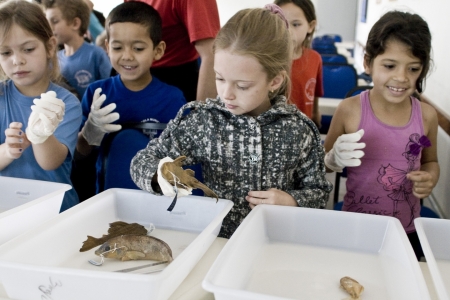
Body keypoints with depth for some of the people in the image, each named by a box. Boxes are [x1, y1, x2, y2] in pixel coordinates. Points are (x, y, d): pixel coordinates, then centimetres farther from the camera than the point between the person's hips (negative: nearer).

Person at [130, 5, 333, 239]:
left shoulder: (299, 130, -6)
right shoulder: (199, 119, -7)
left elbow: (319, 192, 6)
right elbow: (143, 161, -1)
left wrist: (292, 201, -13)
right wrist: (160, 177, -22)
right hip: (215, 239, 2)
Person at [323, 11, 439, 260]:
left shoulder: (427, 116, -7)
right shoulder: (349, 110, -13)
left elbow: (430, 161, 11)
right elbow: (323, 163, -2)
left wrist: (430, 178, -10)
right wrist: (336, 159, -23)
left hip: (407, 230, 2)